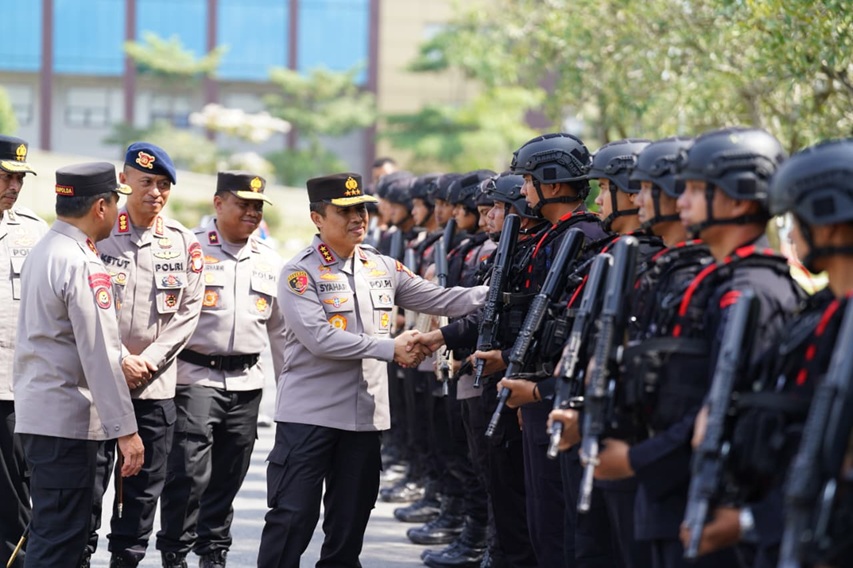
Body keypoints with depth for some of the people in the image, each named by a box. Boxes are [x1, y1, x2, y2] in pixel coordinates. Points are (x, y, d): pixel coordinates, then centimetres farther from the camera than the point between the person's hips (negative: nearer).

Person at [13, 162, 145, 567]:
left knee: (50, 531, 15)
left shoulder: (41, 252, 13)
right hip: (66, 420, -10)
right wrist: (126, 430, -17)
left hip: (39, 410, 10)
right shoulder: (81, 264, -17)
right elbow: (99, 356, -19)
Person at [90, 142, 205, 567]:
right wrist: (120, 360, -12)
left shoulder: (184, 244, 6)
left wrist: (150, 360, -8)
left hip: (156, 385, 2)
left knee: (145, 484, 6)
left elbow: (189, 311, 3)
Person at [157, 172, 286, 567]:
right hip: (196, 375, -5)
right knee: (190, 471, -10)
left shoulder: (269, 261, 13)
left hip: (246, 382, 5)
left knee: (229, 476, 9)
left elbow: (279, 329, 19)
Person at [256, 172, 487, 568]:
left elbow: (438, 299, 9)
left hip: (365, 416, 6)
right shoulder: (300, 274, -9)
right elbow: (318, 337, -19)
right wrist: (390, 349, -18)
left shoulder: (383, 268, 10)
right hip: (309, 415, -6)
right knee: (292, 518, -3)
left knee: (351, 521, 12)